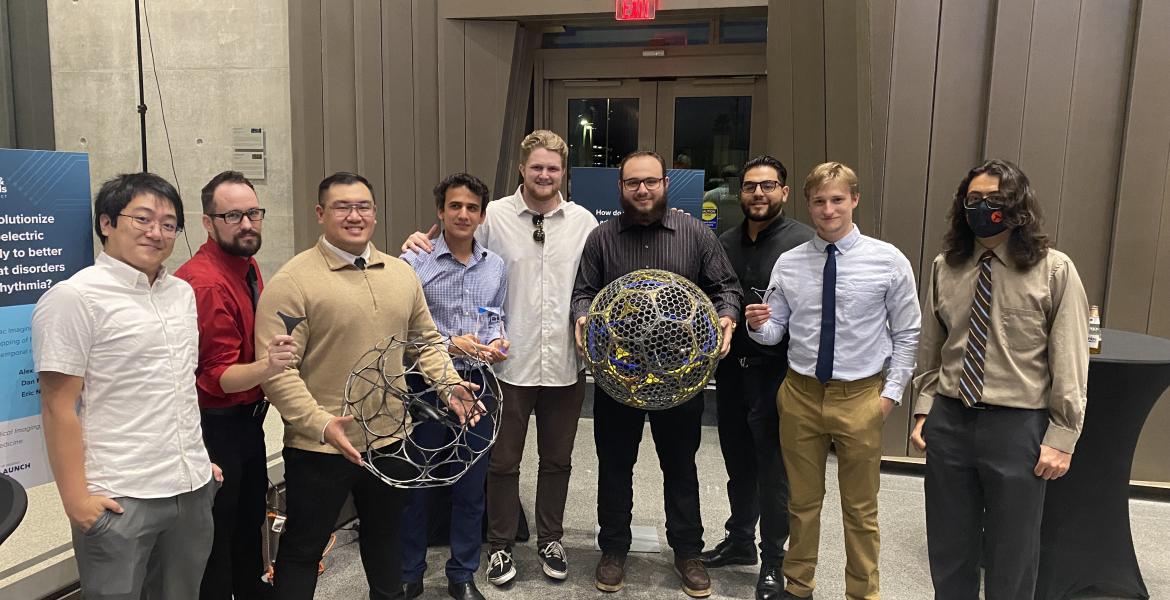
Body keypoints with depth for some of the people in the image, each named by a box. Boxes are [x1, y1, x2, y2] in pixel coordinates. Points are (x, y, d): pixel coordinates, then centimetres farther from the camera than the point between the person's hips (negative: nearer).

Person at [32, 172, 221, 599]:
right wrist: (75, 497, -13)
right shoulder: (73, 298, -10)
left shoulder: (182, 293, 10)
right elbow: (59, 408, -11)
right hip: (119, 498, -6)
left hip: (193, 489, 6)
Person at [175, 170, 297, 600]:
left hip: (249, 419, 9)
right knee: (216, 532, 6)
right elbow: (220, 377, -25)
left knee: (251, 518, 24)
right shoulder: (205, 283, -24)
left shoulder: (247, 266, 5)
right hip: (216, 427, -9)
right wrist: (267, 366, -41)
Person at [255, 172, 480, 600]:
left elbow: (426, 340, 13)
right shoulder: (292, 282, -14)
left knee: (385, 537, 25)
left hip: (389, 439, 6)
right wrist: (323, 424, -27)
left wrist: (449, 386, -2)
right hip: (319, 447, -5)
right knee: (303, 549, 12)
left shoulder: (402, 274, 5)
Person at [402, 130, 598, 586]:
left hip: (566, 363, 2)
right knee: (503, 460, 12)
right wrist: (422, 243, -17)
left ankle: (550, 539, 37)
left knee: (557, 459, 17)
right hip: (511, 362, -2)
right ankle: (500, 545, 32)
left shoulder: (583, 221, 2)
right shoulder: (494, 217, -4)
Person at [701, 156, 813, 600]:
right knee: (738, 463, 18)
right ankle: (739, 541, 37)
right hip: (732, 369, 5)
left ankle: (773, 562, 23)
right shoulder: (726, 242, 11)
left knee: (773, 471, 5)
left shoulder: (803, 242, -8)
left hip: (776, 373, -5)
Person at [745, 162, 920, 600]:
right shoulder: (788, 263, 0)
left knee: (860, 508, 13)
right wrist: (758, 325, -19)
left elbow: (907, 334, 0)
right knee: (802, 501, 16)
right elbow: (775, 332, 3)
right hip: (800, 394, 2)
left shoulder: (889, 261, -6)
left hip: (860, 398, -2)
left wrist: (891, 392, -5)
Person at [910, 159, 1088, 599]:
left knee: (1011, 555, 13)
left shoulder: (1054, 271, -6)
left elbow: (1070, 363, -6)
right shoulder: (945, 267, 4)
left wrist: (1061, 437, -8)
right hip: (949, 421, 3)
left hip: (1018, 425, -3)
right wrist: (924, 409, 6)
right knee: (949, 548, 17)